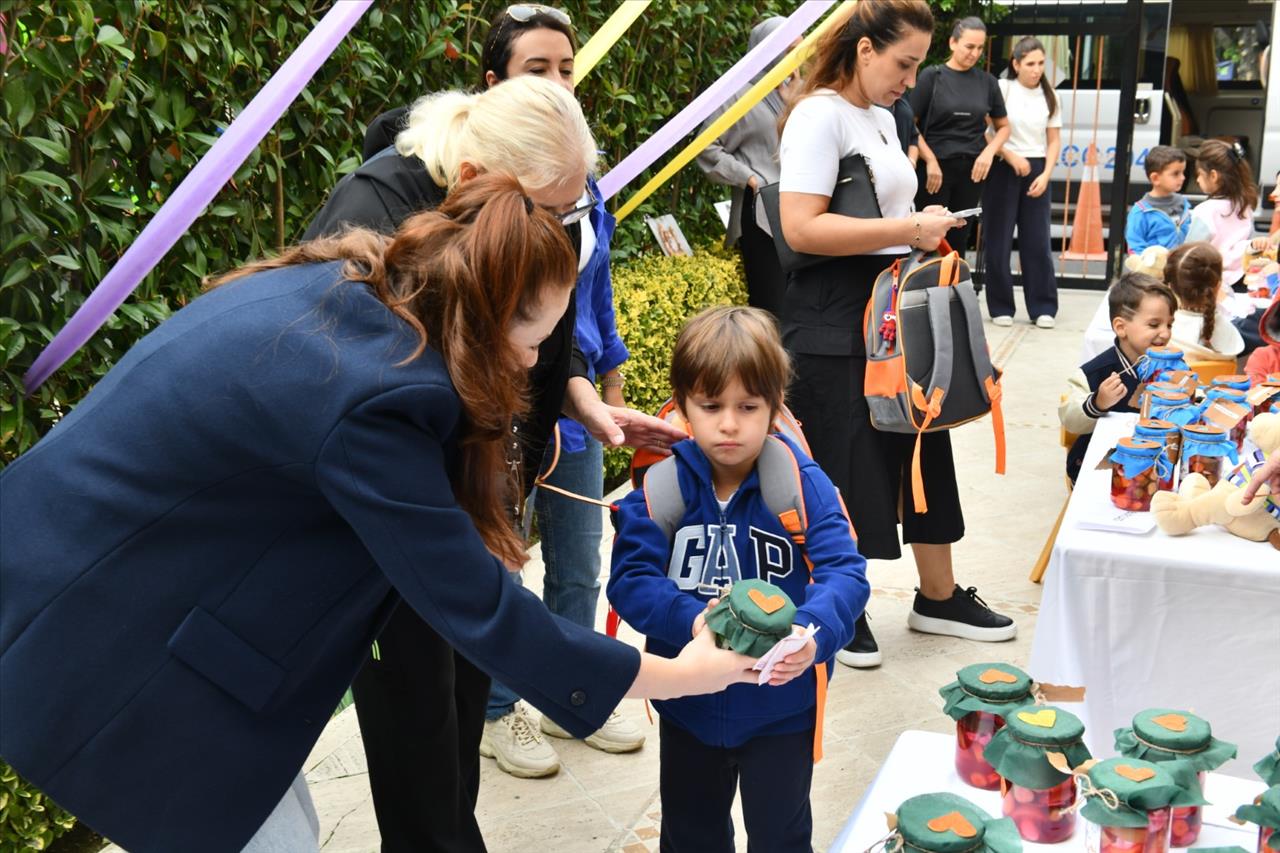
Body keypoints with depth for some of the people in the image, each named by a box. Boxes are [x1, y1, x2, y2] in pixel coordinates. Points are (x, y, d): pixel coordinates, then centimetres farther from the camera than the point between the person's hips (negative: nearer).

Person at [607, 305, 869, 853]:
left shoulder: (803, 484, -16)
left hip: (780, 704, -2)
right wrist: (692, 621, -36)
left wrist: (812, 633, -43)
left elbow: (844, 572, -23)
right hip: (687, 705, 2)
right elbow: (630, 580, -18)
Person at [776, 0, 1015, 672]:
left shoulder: (883, 118, 15)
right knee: (845, 468, 1)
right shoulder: (821, 115, -13)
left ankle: (938, 597, 30)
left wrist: (925, 227, 8)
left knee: (923, 450, 14)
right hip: (834, 324, -9)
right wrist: (907, 230, -21)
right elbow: (801, 228, -24)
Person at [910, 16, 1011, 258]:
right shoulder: (932, 76, -3)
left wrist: (989, 152, -2)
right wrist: (930, 161, -11)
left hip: (971, 170, 4)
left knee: (959, 239, 10)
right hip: (936, 167, -4)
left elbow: (1003, 126, 16)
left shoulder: (987, 82, 7)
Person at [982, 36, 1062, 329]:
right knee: (999, 240, 1)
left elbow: (1054, 141, 10)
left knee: (1038, 241, 2)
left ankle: (1043, 307, 9)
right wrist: (1010, 156, -13)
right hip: (1003, 170, -3)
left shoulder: (1048, 96, 9)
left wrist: (1045, 175, -2)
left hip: (1036, 172, 3)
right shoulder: (1002, 89, -3)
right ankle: (1001, 307, 10)